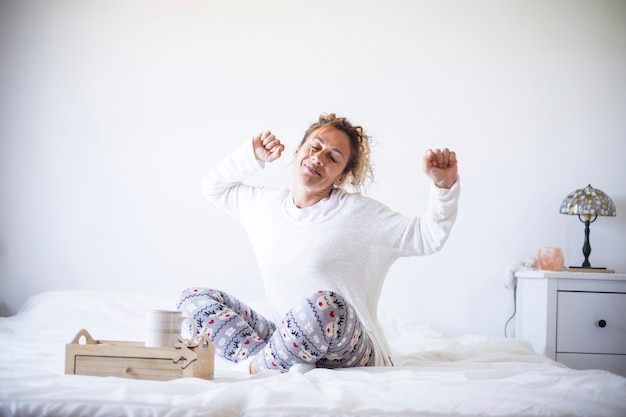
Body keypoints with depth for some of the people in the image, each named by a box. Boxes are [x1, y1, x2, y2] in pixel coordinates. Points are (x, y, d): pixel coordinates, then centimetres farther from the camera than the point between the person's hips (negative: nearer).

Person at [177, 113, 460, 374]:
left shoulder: (359, 212, -4)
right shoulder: (265, 203, 11)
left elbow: (427, 237, -4)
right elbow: (213, 186, 26)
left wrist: (444, 185, -19)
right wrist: (253, 156, 13)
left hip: (347, 349, -5)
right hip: (286, 337, 6)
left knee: (324, 304, -41)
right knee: (194, 298, -3)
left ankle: (258, 365, -16)